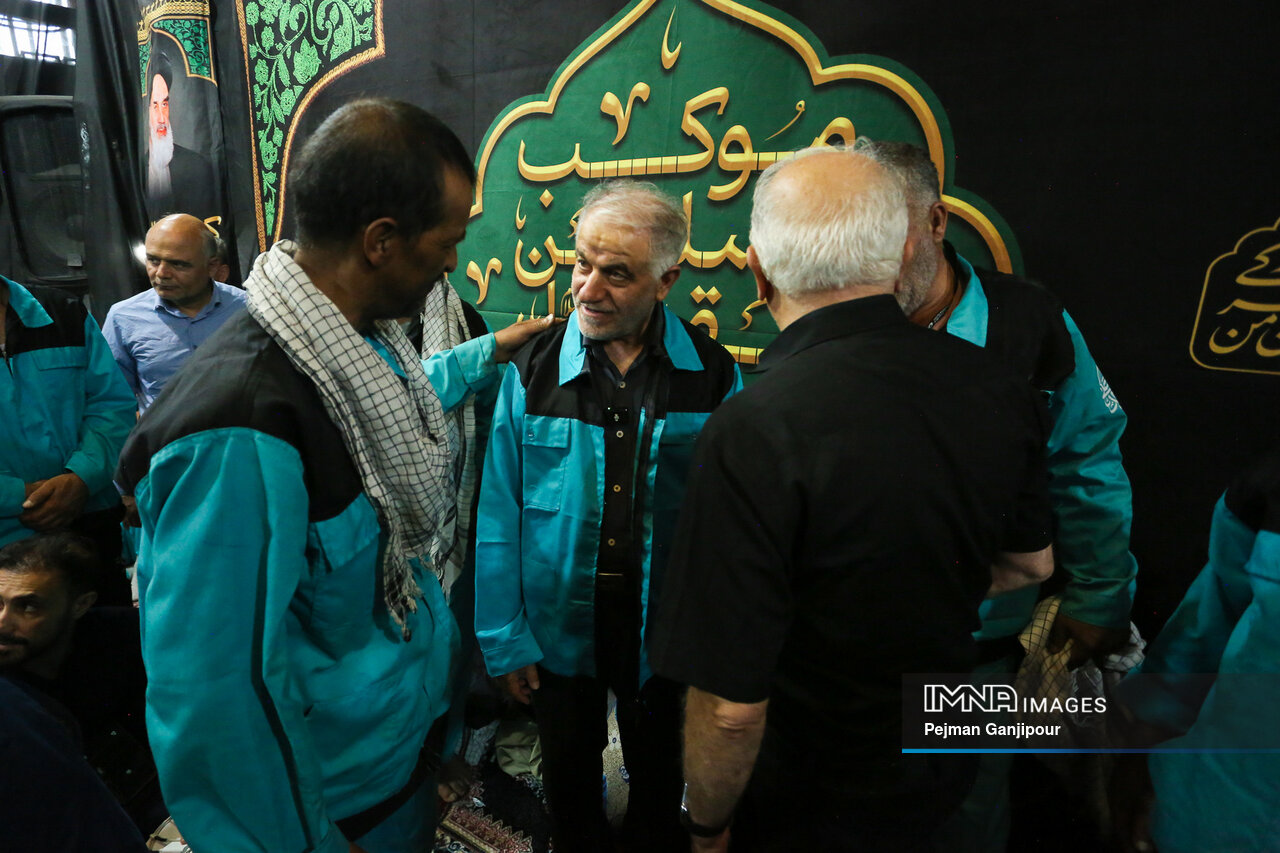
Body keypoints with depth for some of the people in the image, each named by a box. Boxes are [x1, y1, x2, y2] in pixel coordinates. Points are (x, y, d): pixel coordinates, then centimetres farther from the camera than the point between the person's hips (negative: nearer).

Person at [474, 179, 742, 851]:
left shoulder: (713, 375, -12)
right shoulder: (532, 371, -12)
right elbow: (499, 516, -7)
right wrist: (504, 639, -5)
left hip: (666, 637, 0)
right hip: (558, 634, 1)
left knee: (658, 782, 25)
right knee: (568, 779, 25)